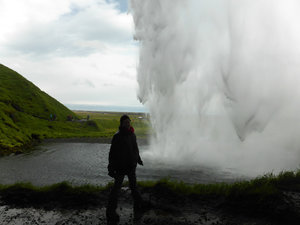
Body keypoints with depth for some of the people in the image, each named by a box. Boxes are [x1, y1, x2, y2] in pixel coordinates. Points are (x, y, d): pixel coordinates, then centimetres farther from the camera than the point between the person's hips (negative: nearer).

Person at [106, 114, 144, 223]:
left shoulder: (132, 135, 5)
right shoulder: (117, 137, -15)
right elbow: (112, 153, -16)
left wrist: (138, 159, 30)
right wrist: (111, 168, -20)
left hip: (131, 166, 6)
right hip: (120, 166, -6)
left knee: (133, 186, 19)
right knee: (116, 188, -2)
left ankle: (138, 205, 36)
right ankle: (110, 211, 7)